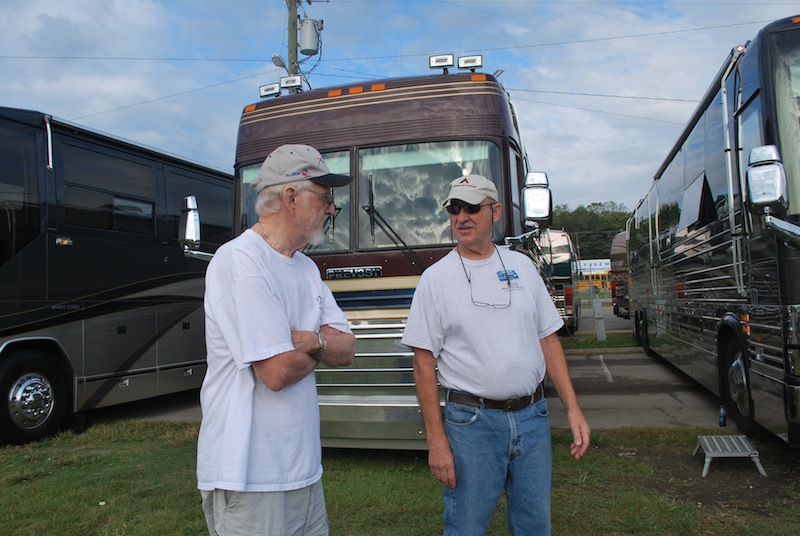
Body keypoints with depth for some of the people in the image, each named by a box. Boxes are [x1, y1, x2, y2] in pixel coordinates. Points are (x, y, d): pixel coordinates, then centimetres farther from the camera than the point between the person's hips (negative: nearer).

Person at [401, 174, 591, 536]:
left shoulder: (522, 266, 7)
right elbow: (424, 363, -6)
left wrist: (573, 408, 2)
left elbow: (548, 342, 9)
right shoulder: (435, 278, -4)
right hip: (471, 422, -3)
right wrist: (436, 440, -10)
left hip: (532, 417, 4)